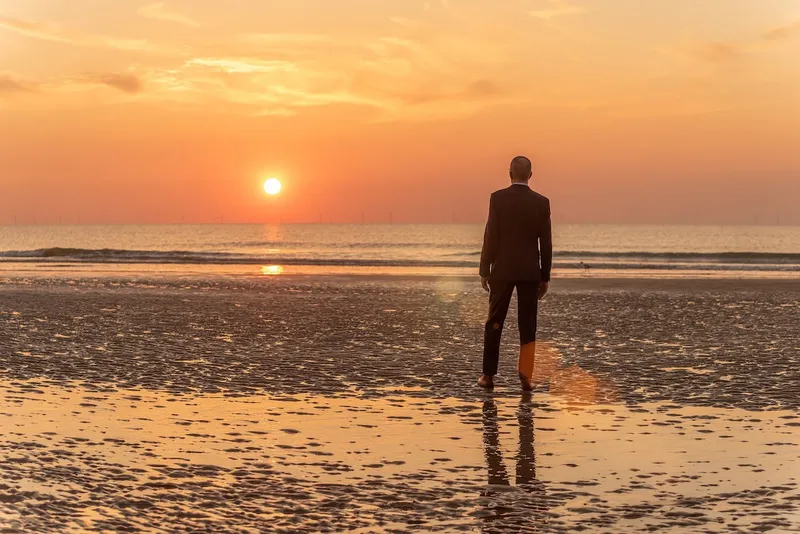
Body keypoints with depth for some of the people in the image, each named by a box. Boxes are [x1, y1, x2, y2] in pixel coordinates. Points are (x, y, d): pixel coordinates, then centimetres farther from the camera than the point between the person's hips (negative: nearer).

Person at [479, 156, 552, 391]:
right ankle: (526, 376, 0)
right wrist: (545, 277, 9)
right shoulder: (541, 202, -1)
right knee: (527, 326, 6)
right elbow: (546, 243, 1)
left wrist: (484, 271, -1)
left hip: (502, 270, -1)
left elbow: (490, 237, -8)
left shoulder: (498, 198, -6)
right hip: (530, 271, 1)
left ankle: (488, 375, 11)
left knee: (494, 323, 9)